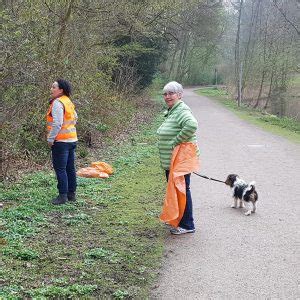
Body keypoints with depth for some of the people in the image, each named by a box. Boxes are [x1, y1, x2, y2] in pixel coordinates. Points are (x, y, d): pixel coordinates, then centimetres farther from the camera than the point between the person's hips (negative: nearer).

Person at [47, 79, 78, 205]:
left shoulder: (57, 103, -16)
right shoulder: (68, 102, 13)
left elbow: (57, 123, -22)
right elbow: (75, 119, 22)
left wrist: (50, 139, -15)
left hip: (61, 141, -9)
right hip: (72, 140, 9)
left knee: (60, 169, -4)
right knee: (70, 168, 13)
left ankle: (63, 196, -1)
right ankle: (71, 194, 20)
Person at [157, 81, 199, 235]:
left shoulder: (182, 110, -17)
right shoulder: (171, 111, 15)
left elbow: (192, 125, -36)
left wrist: (176, 141, -26)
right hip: (170, 160, 10)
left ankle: (187, 225, 6)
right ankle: (176, 218, 32)